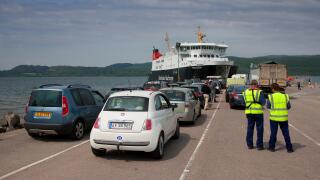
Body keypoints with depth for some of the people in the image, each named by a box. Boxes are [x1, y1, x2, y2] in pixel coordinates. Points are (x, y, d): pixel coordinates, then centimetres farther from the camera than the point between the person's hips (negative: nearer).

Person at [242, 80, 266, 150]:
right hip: (258, 112, -4)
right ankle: (259, 145, 5)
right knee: (259, 129, 4)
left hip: (249, 112, 4)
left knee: (250, 128, 11)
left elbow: (243, 102, 8)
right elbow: (263, 102, -8)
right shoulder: (259, 92, -8)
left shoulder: (245, 92, 5)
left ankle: (249, 144, 13)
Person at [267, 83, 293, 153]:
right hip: (284, 118, 1)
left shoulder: (271, 97, -8)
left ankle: (271, 147, 16)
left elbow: (268, 106, 1)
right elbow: (289, 107, 4)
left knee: (273, 133, 10)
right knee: (286, 133, 9)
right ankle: (289, 148, 10)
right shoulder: (285, 96, -2)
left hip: (274, 118, -1)